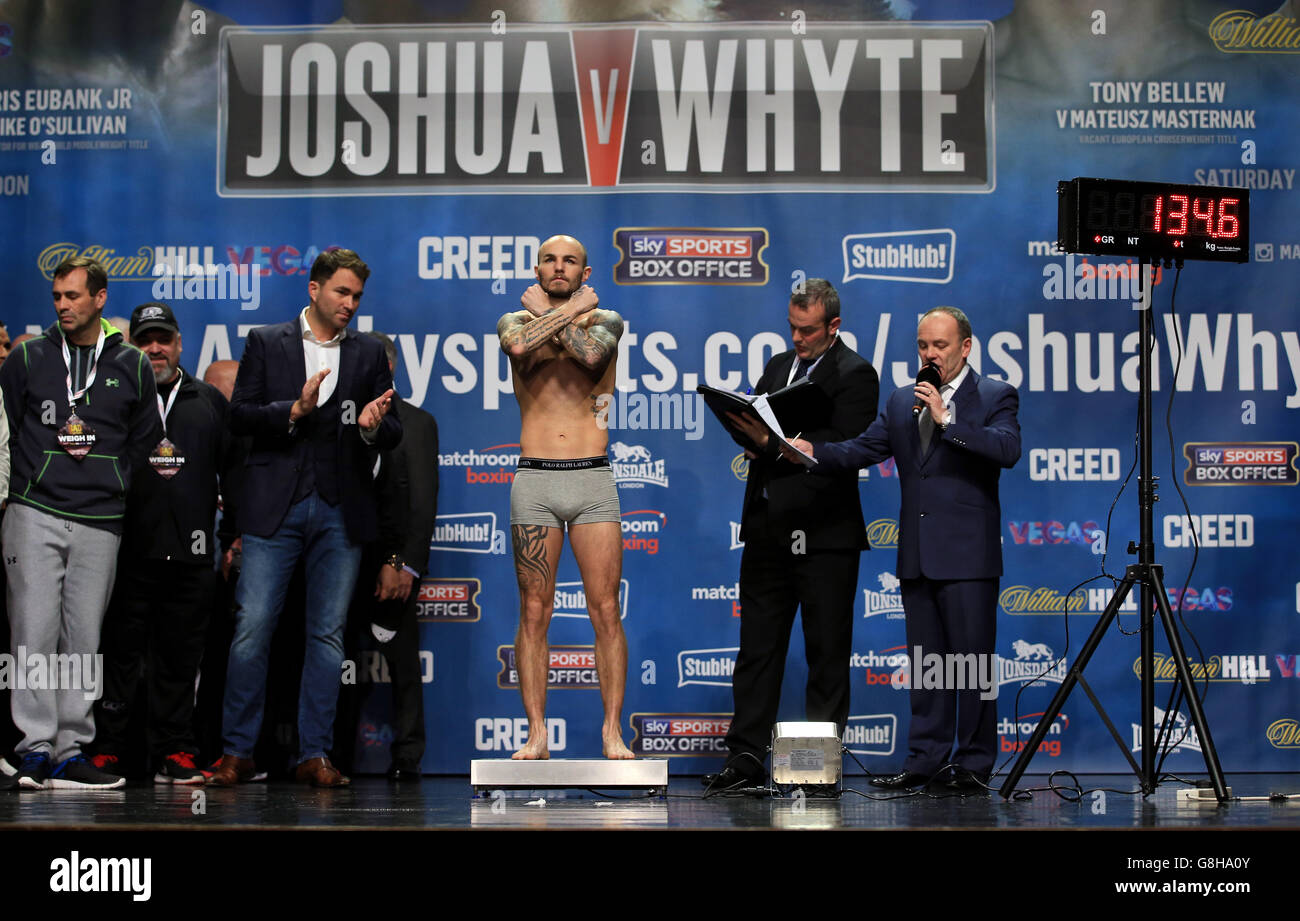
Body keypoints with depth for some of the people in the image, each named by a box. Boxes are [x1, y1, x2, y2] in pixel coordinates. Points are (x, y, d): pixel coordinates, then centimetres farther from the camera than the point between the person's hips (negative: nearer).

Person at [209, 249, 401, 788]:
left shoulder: (369, 355, 13)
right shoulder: (265, 343, 8)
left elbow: (392, 435, 10)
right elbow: (239, 416, 1)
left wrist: (374, 426, -12)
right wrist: (294, 411, -14)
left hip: (341, 514, 2)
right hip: (275, 509, -2)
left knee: (327, 636, 3)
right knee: (252, 631, -5)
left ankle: (314, 755, 9)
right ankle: (237, 752, 5)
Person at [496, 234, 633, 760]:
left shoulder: (604, 320, 10)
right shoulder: (515, 320, 11)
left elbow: (590, 353, -15)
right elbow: (519, 345, -15)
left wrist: (547, 312, -1)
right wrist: (570, 309, -4)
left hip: (593, 480, 0)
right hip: (534, 481, 1)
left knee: (606, 612, -3)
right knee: (534, 613, 1)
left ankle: (612, 732, 3)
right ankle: (536, 735, 7)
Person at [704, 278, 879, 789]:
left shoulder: (855, 374, -5)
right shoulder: (777, 367, 17)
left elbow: (842, 449, -17)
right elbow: (758, 432, 17)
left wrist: (772, 442, -25)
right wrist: (747, 430, -7)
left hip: (823, 536, -6)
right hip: (767, 530, 7)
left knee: (827, 652, 2)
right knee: (757, 647, 7)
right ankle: (746, 756, 11)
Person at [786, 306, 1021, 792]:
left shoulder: (995, 397, 0)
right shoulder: (902, 401, 16)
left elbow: (1007, 449, -17)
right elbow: (863, 448, 8)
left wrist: (946, 420, -20)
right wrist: (814, 450, -9)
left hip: (967, 555, -5)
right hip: (916, 556, 6)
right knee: (924, 660, 10)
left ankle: (974, 764, 5)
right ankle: (925, 759, 16)